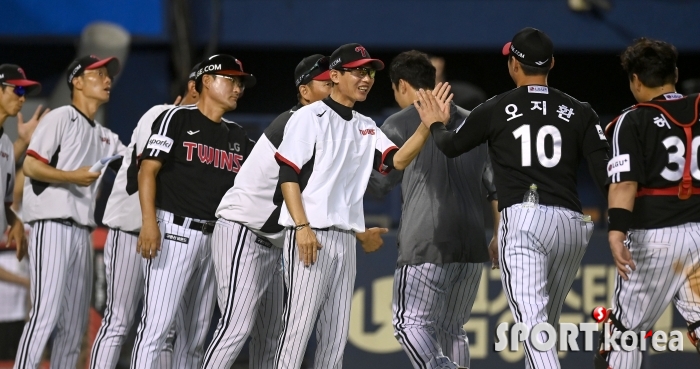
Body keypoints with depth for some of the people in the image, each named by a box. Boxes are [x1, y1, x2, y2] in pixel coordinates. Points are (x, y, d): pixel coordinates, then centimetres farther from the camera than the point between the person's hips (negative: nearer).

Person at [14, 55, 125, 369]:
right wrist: (71, 176, -20)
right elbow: (30, 166, -8)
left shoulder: (105, 137, 21)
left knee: (76, 322, 6)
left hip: (82, 232, 8)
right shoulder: (60, 118, -1)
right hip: (53, 225, -8)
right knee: (46, 313, -18)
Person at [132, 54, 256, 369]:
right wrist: (149, 221, -19)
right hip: (174, 232, -7)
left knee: (195, 335, 7)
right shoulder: (178, 119, -1)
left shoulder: (238, 137, 18)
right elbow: (148, 170, -8)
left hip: (216, 238, 7)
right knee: (157, 325, -14)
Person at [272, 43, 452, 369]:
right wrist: (302, 227, -19)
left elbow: (397, 160, 3)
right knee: (298, 327, -11)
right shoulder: (309, 117, -4)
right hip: (310, 234, -7)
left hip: (346, 240, 7)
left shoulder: (366, 128, 17)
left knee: (336, 333, 7)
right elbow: (288, 175, -9)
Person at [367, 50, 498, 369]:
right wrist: (499, 235, 17)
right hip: (472, 247, 6)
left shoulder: (399, 125, 1)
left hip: (425, 247, -6)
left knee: (410, 323, -4)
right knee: (452, 328, 15)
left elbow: (378, 184, 6)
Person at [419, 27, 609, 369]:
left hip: (522, 221, -4)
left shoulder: (496, 110, 5)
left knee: (533, 324, -15)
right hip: (572, 223, 4)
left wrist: (434, 125, 42)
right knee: (547, 324, 20)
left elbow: (450, 146, 21)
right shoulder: (579, 112, 10)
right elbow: (605, 173, 1)